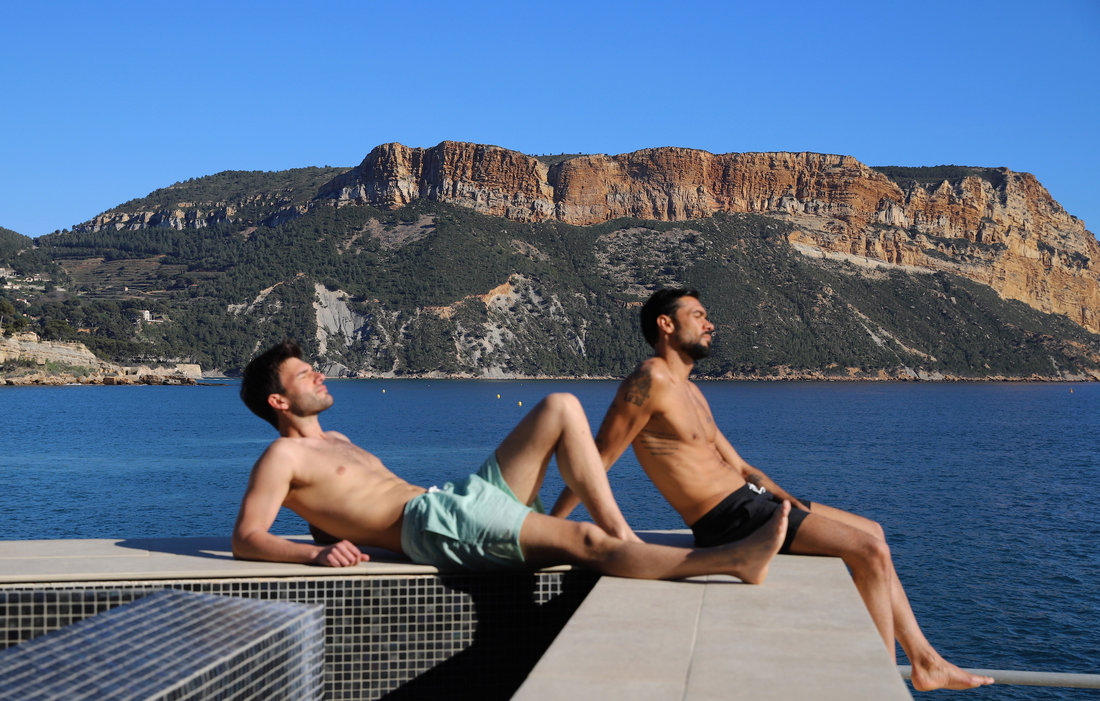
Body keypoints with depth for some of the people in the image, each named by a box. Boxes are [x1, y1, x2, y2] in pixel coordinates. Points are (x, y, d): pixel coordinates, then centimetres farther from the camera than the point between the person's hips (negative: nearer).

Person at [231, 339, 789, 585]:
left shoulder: (336, 443, 30)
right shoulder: (283, 458, 2)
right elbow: (246, 539, -10)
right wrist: (314, 553, -27)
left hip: (459, 500, 10)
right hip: (434, 525, -10)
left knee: (561, 409, 1)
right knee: (584, 542, -26)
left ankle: (622, 535, -11)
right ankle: (733, 559, -26)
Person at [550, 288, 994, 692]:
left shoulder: (690, 392, 19)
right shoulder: (650, 381, -14)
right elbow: (597, 462, -15)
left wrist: (787, 499, 5)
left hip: (750, 500, 11)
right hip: (731, 519, -10)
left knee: (872, 534, 15)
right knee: (870, 551, -13)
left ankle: (925, 662, 19)